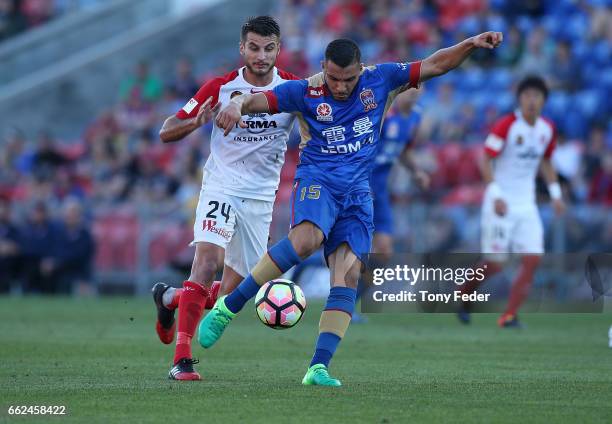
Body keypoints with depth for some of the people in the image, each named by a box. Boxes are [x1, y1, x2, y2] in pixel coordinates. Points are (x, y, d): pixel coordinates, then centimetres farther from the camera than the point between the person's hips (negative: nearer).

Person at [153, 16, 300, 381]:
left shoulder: (293, 88, -3)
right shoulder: (221, 87, -6)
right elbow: (167, 132, -4)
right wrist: (196, 122, -26)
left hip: (262, 198, 3)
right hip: (222, 186, -3)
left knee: (230, 294, 6)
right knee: (208, 258, -27)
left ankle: (170, 298, 35)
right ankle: (182, 357, -28)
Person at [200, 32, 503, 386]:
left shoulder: (380, 80, 7)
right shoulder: (306, 91, -1)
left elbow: (434, 65, 12)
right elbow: (259, 100, -9)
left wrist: (471, 44, 0)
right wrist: (237, 106, -31)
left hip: (358, 191, 4)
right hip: (317, 180, -4)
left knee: (348, 277, -11)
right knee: (307, 239, -35)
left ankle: (318, 368, -15)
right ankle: (227, 308, -28)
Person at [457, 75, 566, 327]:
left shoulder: (547, 129, 6)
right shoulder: (506, 125, -13)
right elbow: (485, 160, -13)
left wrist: (555, 193, 12)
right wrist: (496, 196, -23)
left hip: (527, 205, 6)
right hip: (500, 202, -5)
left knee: (532, 259, -9)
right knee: (495, 264, -7)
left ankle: (509, 316, -4)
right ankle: (463, 294, 21)